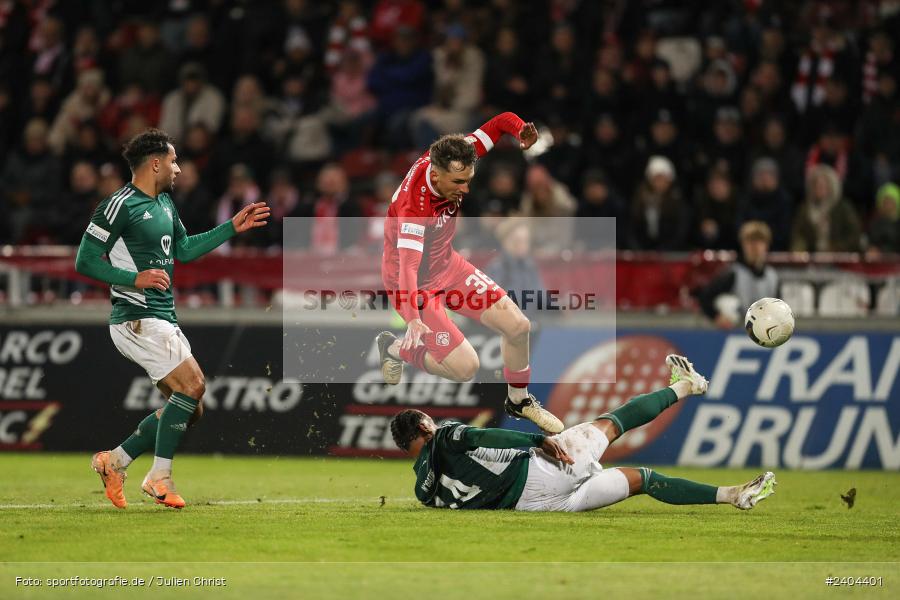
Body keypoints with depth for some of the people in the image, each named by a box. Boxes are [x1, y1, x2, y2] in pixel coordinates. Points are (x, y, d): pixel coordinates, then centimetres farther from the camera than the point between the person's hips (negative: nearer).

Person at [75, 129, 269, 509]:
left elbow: (184, 249, 28)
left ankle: (114, 461, 14)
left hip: (163, 319, 10)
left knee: (190, 409, 6)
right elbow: (85, 261, -13)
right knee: (191, 386, -18)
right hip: (138, 319, -10)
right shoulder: (120, 206, -12)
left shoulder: (164, 203, 16)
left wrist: (232, 228, 24)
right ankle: (159, 476, -10)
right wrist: (134, 278, -22)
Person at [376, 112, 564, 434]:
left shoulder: (452, 161, -18)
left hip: (447, 264, 7)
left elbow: (503, 122, -9)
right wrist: (414, 319, -59)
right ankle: (395, 348, 16)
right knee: (465, 367, -11)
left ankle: (519, 400, 29)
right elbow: (408, 264, -46)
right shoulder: (414, 205, -38)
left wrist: (523, 132, -32)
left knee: (518, 326, 3)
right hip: (419, 285, -7)